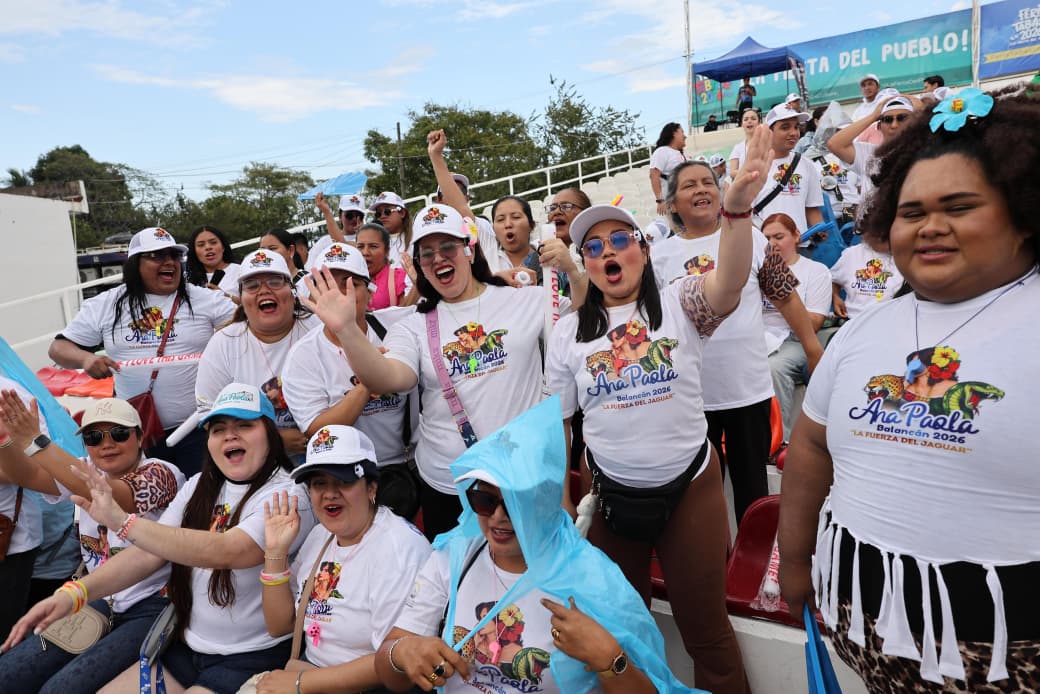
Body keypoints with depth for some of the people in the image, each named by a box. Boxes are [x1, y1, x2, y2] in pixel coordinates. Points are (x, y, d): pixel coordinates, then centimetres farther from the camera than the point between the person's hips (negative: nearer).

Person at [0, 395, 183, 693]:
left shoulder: (162, 473, -14)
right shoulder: (85, 472, 8)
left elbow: (107, 494, -32)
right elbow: (24, 474, -8)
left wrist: (36, 442, -38)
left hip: (152, 607, -7)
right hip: (101, 603, 7)